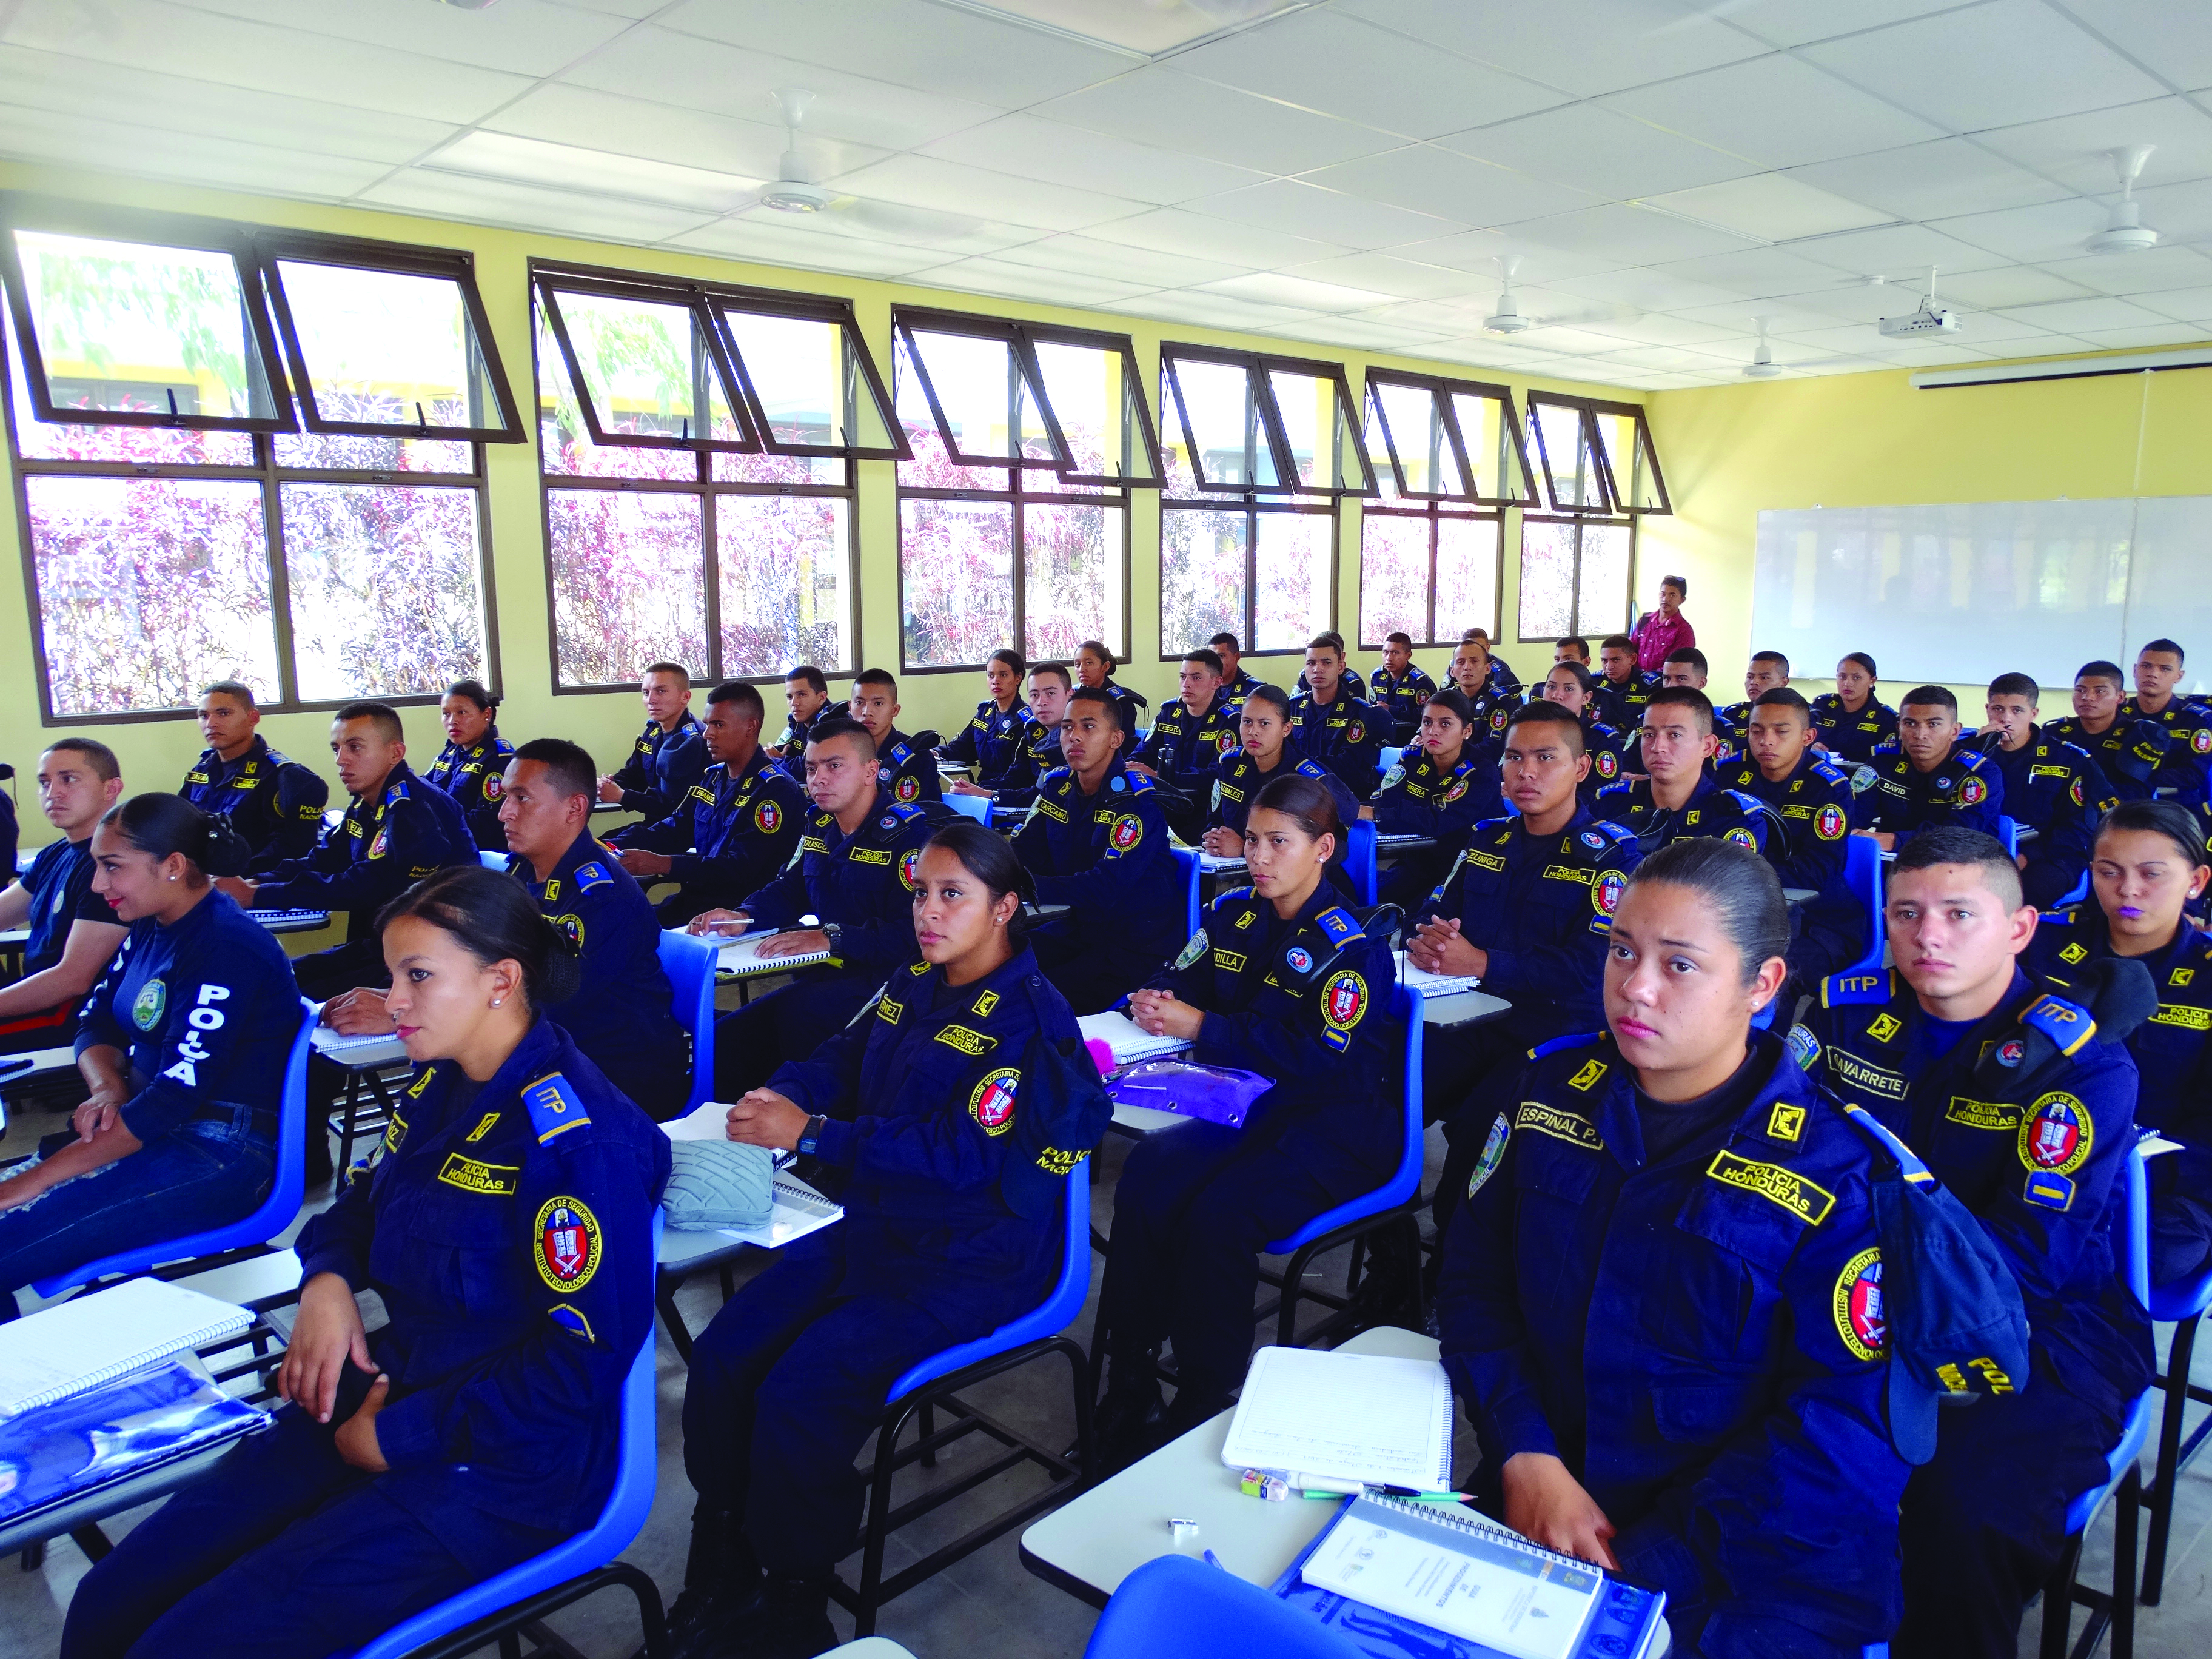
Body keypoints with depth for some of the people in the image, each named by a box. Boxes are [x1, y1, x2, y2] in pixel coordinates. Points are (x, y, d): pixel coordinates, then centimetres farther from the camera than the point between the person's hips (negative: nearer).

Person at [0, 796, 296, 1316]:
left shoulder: (228, 949, -18)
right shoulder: (150, 928, 9)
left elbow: (176, 1098, -22)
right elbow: (96, 1023, 16)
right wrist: (107, 1089, -8)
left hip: (218, 1155, -9)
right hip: (144, 1123, 9)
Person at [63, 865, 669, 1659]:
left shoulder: (576, 1139, -22)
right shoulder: (438, 1086, 6)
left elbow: (584, 1359, -23)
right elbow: (366, 1202, 23)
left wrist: (399, 1436, -16)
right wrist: (327, 1279, 0)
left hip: (501, 1468, -8)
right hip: (388, 1389, 8)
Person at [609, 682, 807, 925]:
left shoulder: (776, 790, -13)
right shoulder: (711, 777, 15)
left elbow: (743, 868, -22)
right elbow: (671, 831, 13)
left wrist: (661, 864, -27)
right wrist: (611, 847, -4)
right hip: (693, 897, 8)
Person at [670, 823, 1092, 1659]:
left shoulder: (1030, 1017, -17)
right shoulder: (913, 985, 8)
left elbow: (963, 1153, -24)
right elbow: (843, 1058, 16)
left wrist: (812, 1133, -26)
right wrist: (782, 1095, -8)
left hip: (972, 1262, -7)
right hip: (875, 1228, 8)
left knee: (799, 1394, -21)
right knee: (721, 1356, -7)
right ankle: (719, 1577, 10)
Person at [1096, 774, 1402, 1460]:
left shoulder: (1352, 945, -12)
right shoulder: (1233, 913, 9)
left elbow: (1327, 1061, -22)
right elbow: (1176, 979, 19)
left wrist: (1206, 1028, -23)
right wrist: (1153, 1004, -8)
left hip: (1340, 1126, -5)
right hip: (1248, 1104, 6)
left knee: (1219, 1212, -32)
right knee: (1147, 1175, -25)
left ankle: (1200, 1407, -12)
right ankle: (1128, 1384, -14)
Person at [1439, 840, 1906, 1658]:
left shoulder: (1843, 1168, -12)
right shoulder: (1551, 1085, 1)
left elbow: (1846, 1432, -14)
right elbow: (1475, 1275, 3)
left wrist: (1645, 1565, -19)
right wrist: (1524, 1455, -12)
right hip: (1541, 1501, 4)